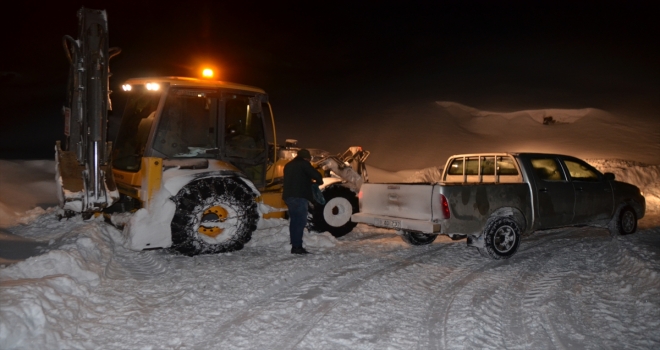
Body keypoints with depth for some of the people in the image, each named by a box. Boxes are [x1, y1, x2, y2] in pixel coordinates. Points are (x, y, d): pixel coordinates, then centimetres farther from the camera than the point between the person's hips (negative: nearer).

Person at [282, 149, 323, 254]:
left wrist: (309, 181, 29)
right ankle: (297, 247, -11)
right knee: (300, 221, -8)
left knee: (294, 221, 11)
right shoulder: (304, 164, -2)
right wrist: (318, 181, 13)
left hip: (289, 196, 8)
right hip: (299, 197, -8)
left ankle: (294, 246, 11)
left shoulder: (288, 165, 23)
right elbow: (317, 176, -9)